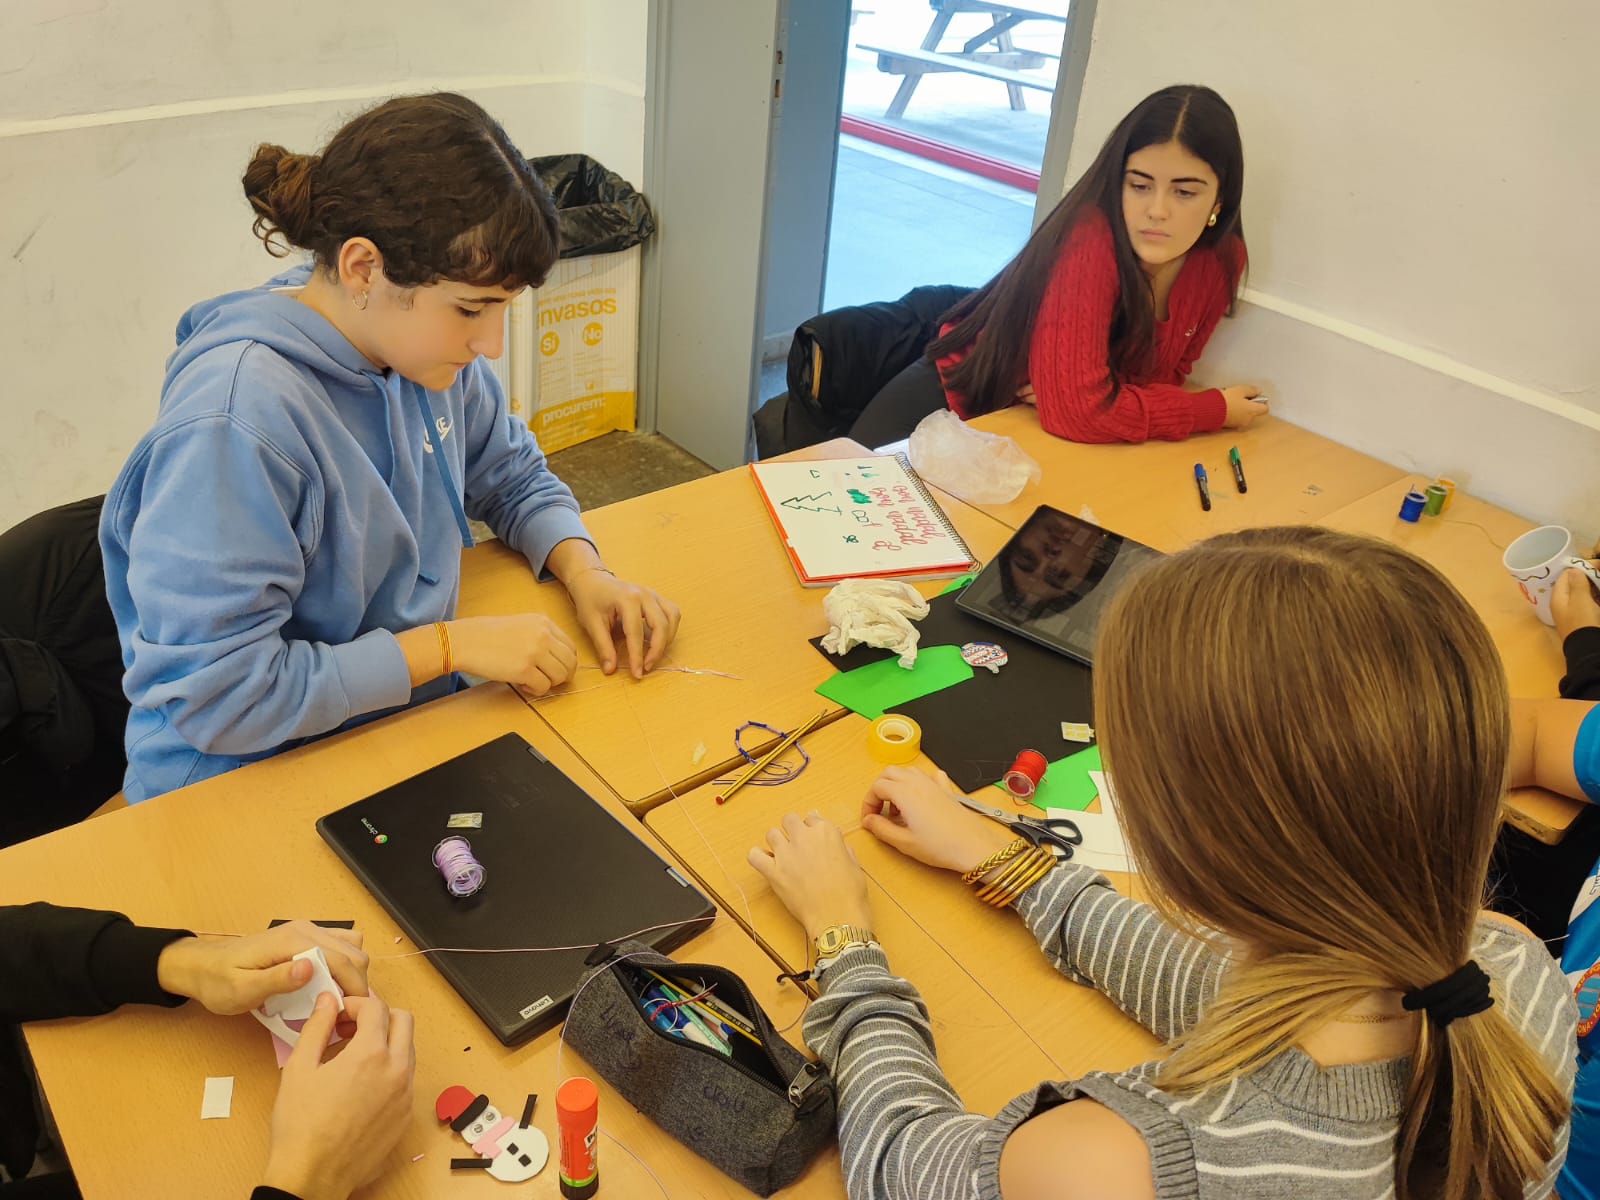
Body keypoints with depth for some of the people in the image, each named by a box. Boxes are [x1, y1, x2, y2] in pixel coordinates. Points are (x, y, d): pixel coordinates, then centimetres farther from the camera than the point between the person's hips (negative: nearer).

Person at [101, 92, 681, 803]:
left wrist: (584, 572, -6)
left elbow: (513, 477, 14)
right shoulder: (233, 424, -27)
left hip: (410, 730, 7)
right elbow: (214, 695, -26)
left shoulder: (428, 348, -4)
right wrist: (450, 644, -23)